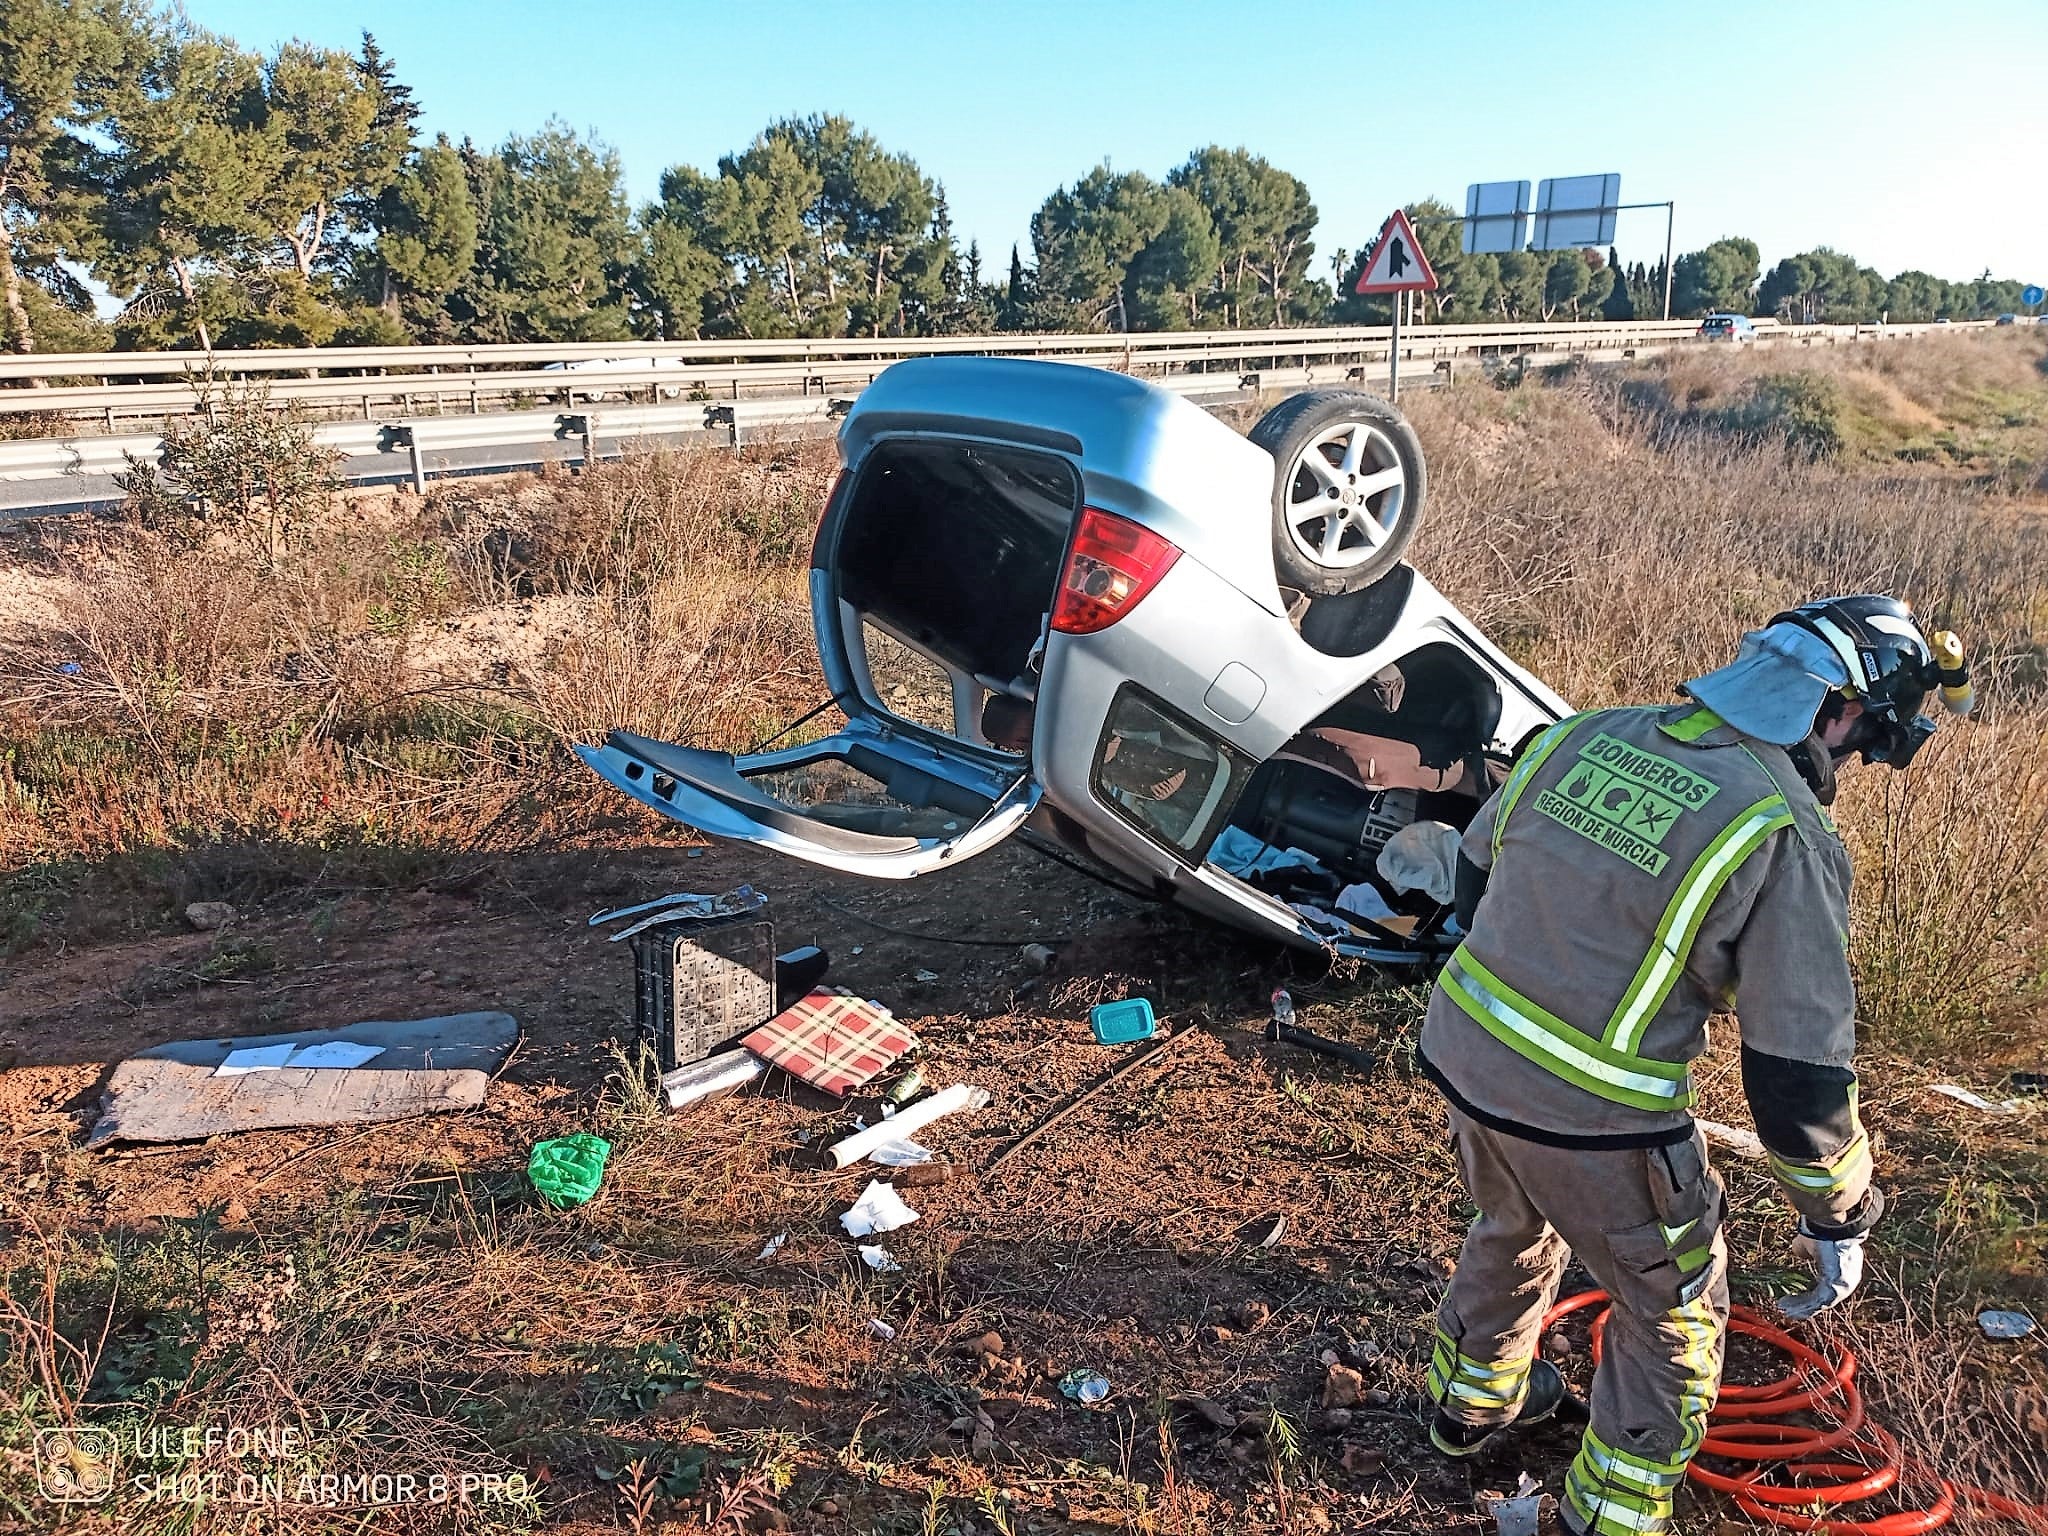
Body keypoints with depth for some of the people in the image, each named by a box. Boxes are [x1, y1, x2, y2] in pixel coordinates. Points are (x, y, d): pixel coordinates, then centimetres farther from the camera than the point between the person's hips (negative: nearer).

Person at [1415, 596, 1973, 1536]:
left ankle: (1472, 1400, 58)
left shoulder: (1583, 734, -2)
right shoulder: (1787, 836, -18)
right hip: (1590, 1121, -6)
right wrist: (1838, 1217, 1)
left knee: (1513, 1229, 35)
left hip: (1461, 1051, 6)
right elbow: (1799, 1068, -16)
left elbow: (1476, 868, 11)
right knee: (1676, 1316, 22)